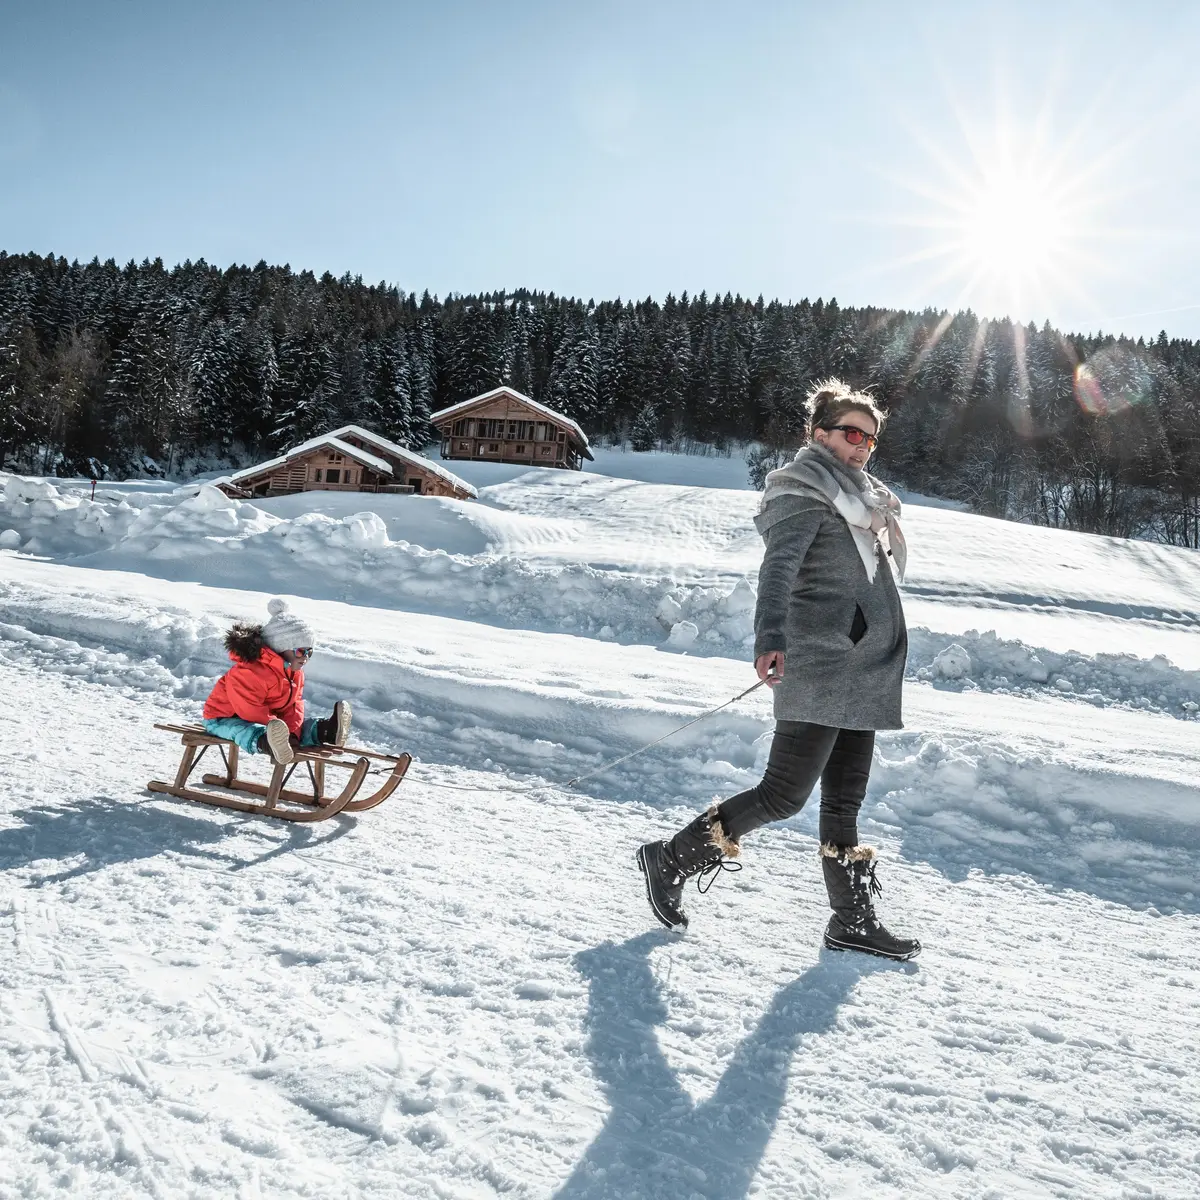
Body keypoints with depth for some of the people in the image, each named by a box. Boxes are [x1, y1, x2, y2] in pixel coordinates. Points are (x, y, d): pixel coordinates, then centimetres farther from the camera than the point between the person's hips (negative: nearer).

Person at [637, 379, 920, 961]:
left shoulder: (858, 498, 21)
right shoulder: (805, 492, -8)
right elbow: (779, 566, -24)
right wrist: (771, 640, -40)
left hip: (861, 676, 9)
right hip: (819, 672, -9)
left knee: (845, 800, 12)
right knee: (784, 794, -9)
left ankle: (853, 919, 19)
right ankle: (672, 859, 3)